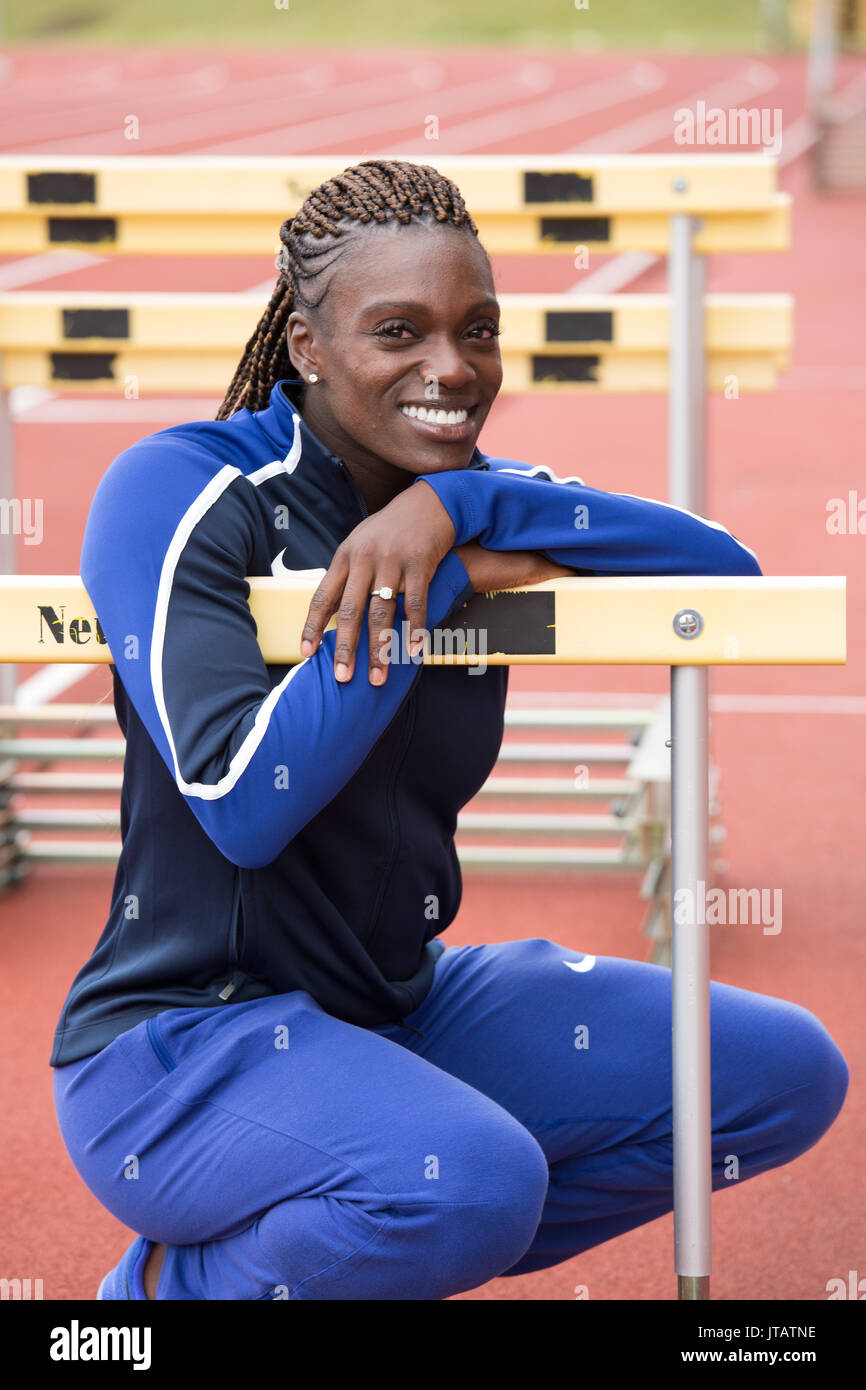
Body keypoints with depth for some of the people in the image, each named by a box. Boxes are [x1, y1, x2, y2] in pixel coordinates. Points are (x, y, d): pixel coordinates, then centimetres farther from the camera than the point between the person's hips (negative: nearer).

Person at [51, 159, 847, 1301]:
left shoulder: (481, 501, 5)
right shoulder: (181, 492, -13)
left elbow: (729, 567, -9)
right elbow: (245, 804, -25)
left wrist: (457, 507, -19)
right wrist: (444, 580, -21)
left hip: (402, 1011, 7)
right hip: (179, 1038, -7)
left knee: (790, 1074, 2)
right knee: (467, 1182, -36)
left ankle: (395, 1256, 7)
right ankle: (176, 1285, -5)